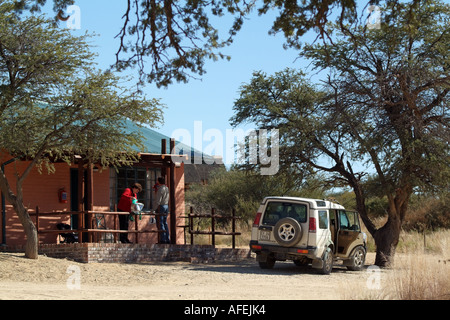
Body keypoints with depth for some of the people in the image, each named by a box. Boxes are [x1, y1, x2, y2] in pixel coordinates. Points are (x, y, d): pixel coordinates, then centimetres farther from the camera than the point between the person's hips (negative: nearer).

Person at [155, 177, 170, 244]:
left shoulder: (160, 189, -13)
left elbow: (158, 200, -17)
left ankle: (163, 240, -8)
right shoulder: (166, 188, 12)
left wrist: (156, 208, -14)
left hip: (161, 206, -8)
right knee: (165, 223, 13)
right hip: (166, 206, 8)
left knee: (161, 223, -6)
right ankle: (167, 239, 13)